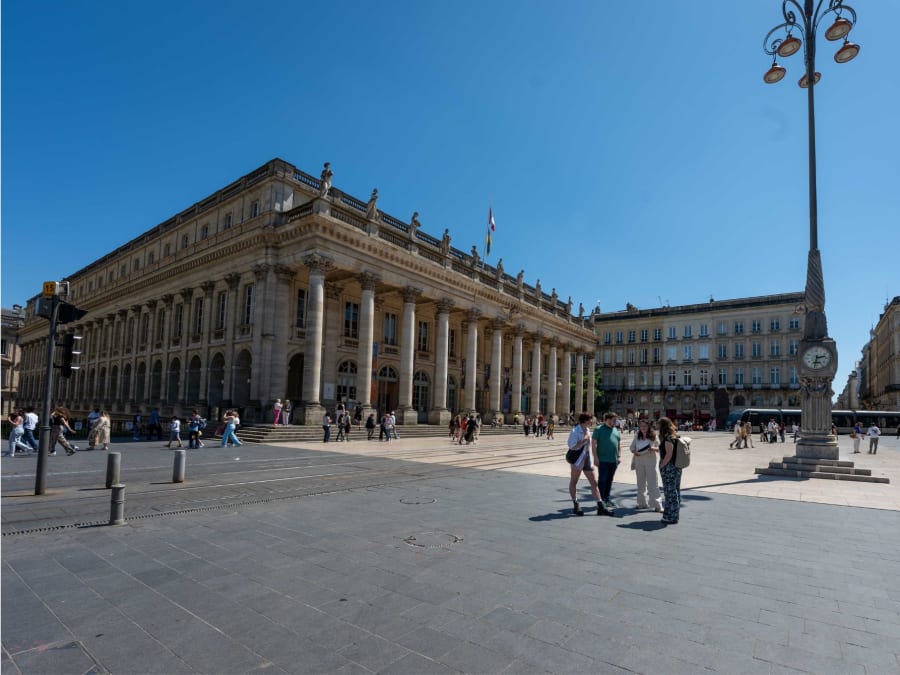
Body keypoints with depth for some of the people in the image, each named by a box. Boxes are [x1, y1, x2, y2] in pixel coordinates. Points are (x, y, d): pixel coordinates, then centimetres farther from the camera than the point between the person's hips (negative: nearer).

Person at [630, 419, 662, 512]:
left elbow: (660, 447, -1)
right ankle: (642, 503, 23)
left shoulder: (653, 435, -4)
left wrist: (654, 449, -22)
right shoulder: (637, 436, 6)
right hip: (639, 460, 4)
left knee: (653, 483, -5)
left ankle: (657, 505, -2)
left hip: (651, 460, -4)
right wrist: (634, 451, -11)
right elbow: (632, 447, 10)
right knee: (641, 482, 11)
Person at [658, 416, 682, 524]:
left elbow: (669, 454, -21)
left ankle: (671, 517, 4)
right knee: (675, 490, 15)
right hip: (676, 467, 10)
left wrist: (661, 466, -14)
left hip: (669, 467, -10)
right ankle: (675, 515, 25)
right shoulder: (675, 436, 10)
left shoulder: (667, 438, -17)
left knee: (670, 491, -3)